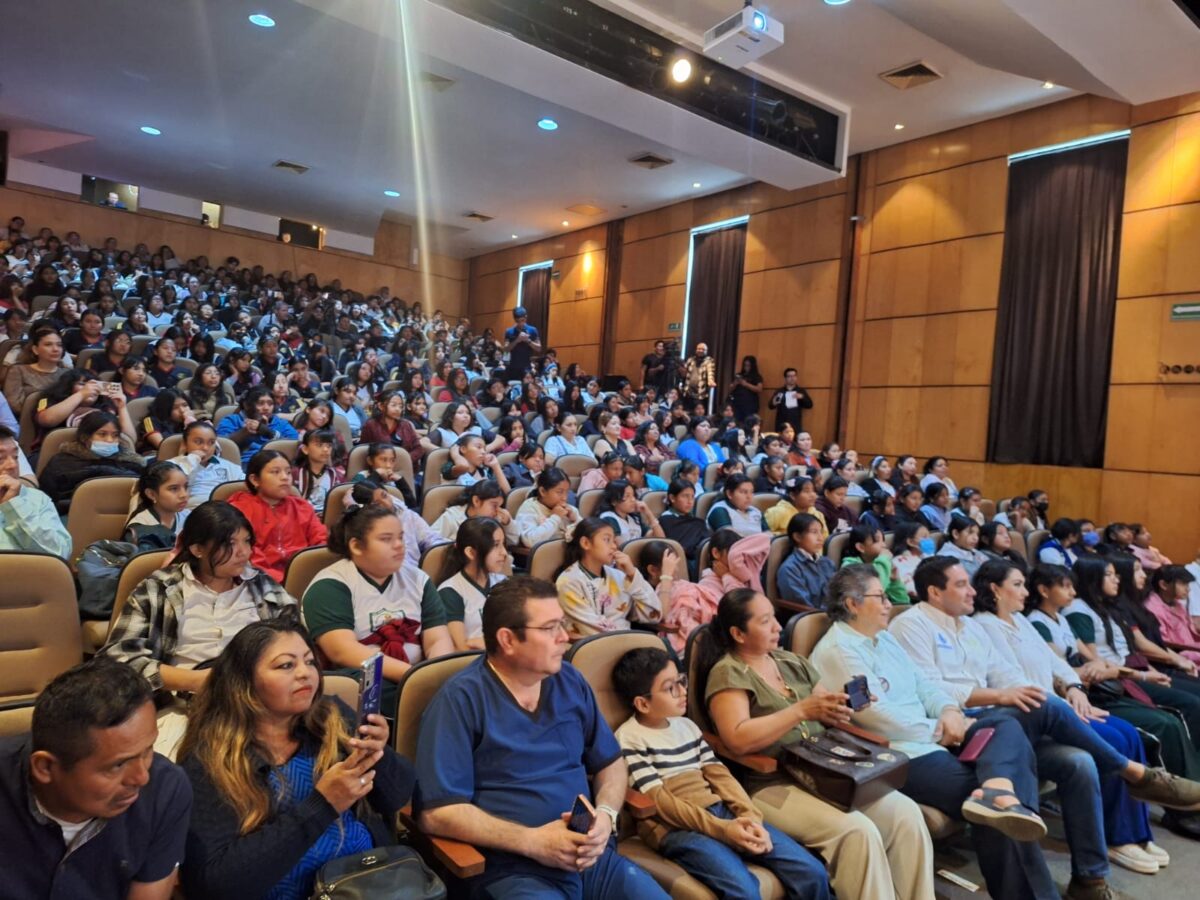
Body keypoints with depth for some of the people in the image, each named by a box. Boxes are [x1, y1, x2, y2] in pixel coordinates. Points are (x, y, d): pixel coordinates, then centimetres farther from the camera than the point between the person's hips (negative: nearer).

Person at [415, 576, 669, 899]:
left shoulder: (570, 682, 8)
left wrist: (605, 815, -5)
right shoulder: (461, 698, -9)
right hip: (512, 869, -4)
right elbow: (436, 812, -13)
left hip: (593, 856, 4)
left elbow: (611, 763, 15)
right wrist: (532, 842, -17)